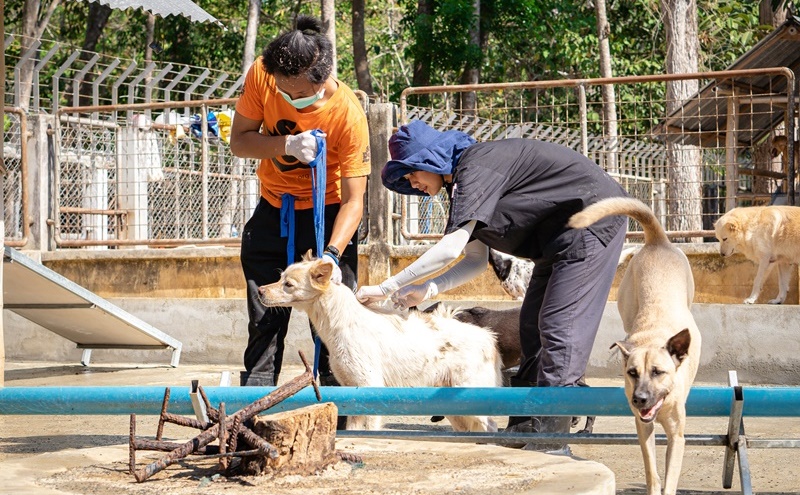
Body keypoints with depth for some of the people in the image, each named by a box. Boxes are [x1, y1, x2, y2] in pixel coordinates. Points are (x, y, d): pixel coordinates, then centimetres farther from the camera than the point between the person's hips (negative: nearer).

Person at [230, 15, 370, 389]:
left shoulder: (348, 113, -26)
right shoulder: (261, 74, -17)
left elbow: (354, 199, -24)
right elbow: (238, 141, -10)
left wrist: (330, 254, -39)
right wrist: (287, 144, -30)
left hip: (326, 214, -3)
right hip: (272, 213, 3)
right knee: (263, 327, 3)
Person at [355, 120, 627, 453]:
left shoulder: (477, 166, -22)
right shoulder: (463, 180, 9)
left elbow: (452, 247, -30)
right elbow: (475, 260, 8)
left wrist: (387, 287, -26)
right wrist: (427, 290, -7)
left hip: (593, 219, -11)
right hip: (559, 235, 11)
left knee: (558, 326, -13)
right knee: (532, 325, 11)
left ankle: (549, 439, -12)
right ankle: (522, 431, 15)